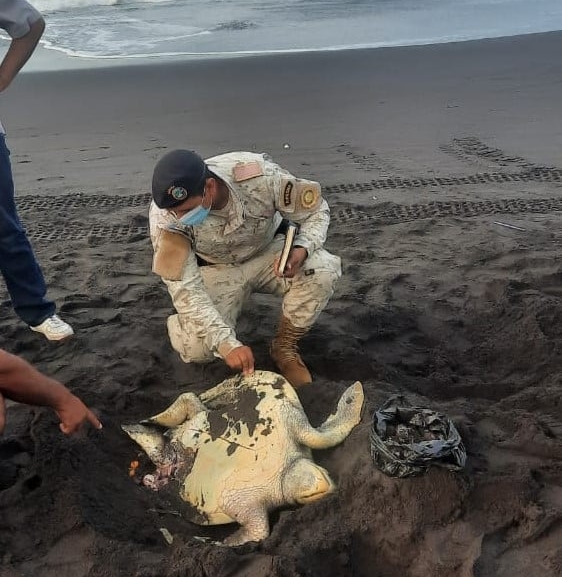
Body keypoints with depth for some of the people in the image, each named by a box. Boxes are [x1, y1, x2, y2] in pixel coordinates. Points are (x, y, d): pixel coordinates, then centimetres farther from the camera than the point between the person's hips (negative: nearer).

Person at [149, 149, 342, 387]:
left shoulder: (259, 176, -32)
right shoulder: (164, 215, -30)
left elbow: (316, 210, -16)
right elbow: (185, 288, -28)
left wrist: (302, 249, -37)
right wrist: (226, 343, -38)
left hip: (268, 253, 1)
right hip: (218, 269, -1)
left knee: (323, 269, -30)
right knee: (196, 347, -26)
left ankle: (285, 346, -6)